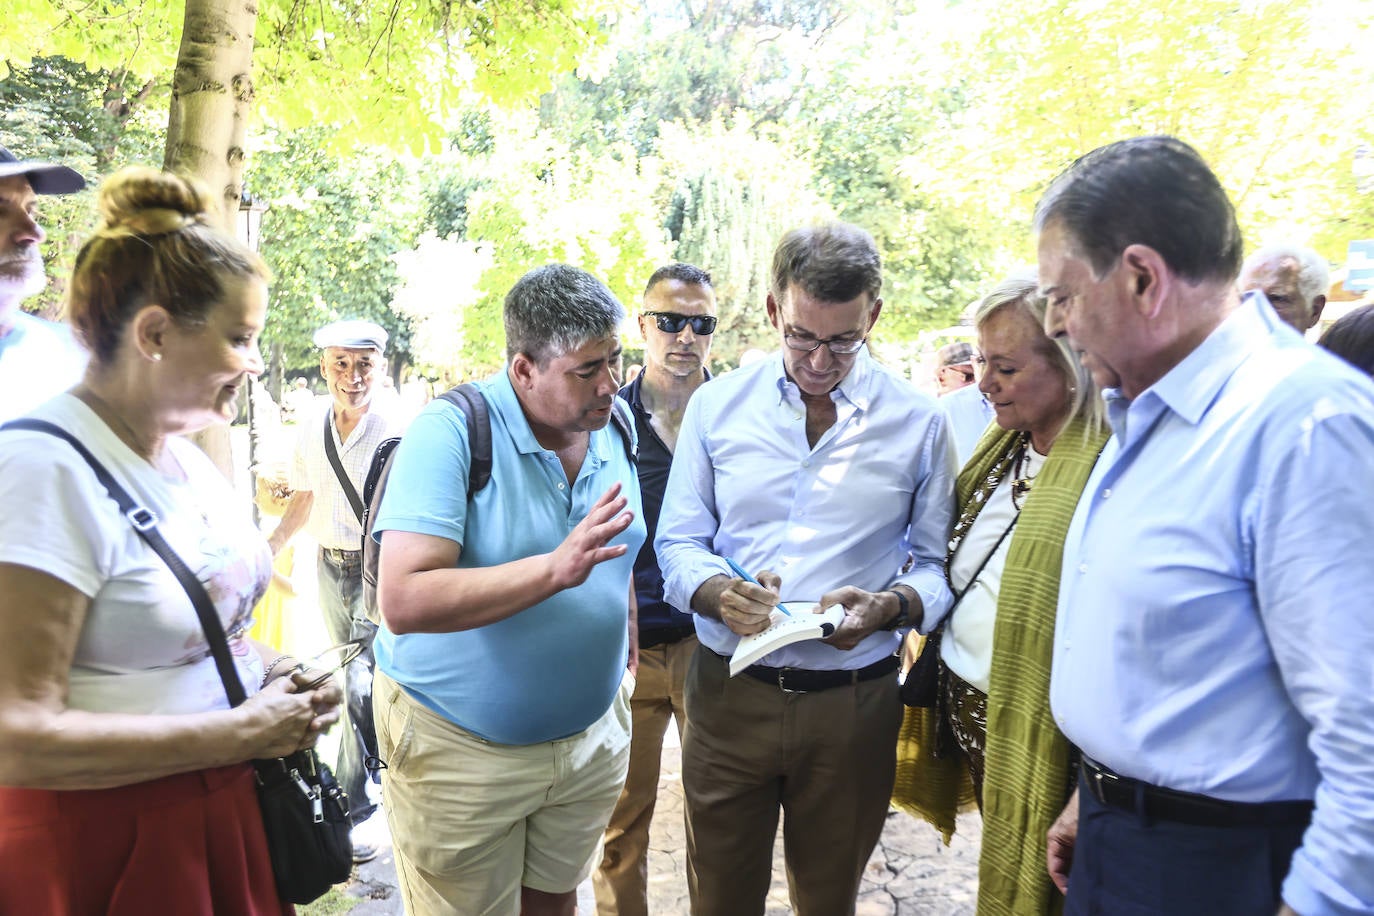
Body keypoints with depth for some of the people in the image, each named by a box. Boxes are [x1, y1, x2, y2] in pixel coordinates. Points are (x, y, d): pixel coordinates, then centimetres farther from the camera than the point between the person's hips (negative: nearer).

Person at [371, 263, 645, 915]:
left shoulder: (615, 428, -1)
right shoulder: (450, 432, -22)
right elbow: (402, 603, -30)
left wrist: (627, 657, 16)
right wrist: (555, 570, -36)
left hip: (590, 733, 6)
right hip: (459, 747, -5)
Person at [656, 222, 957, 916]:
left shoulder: (918, 421, -3)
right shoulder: (717, 405, 0)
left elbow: (938, 564, -1)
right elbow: (679, 544, 2)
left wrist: (890, 606, -21)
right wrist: (719, 591, -19)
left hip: (854, 702, 0)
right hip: (729, 694, 1)